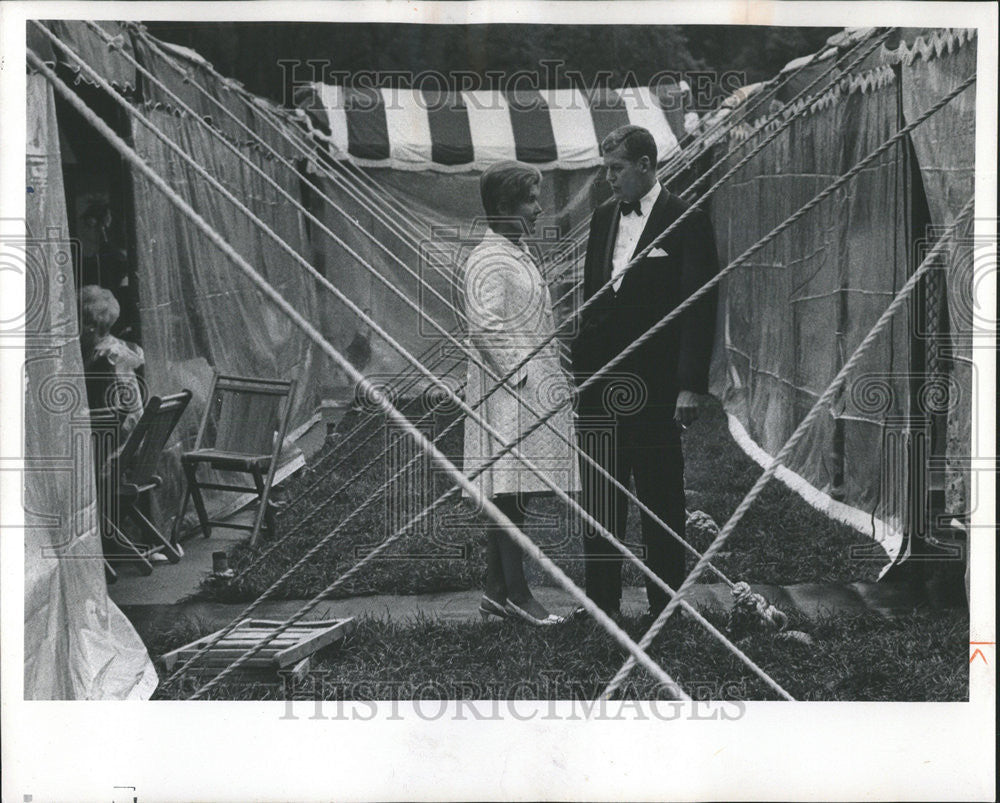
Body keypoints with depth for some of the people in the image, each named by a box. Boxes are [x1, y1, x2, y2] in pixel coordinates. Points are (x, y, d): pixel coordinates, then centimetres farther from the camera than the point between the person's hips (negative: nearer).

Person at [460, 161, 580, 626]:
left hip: (534, 389, 10)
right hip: (508, 395, -10)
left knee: (509, 495, 9)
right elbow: (485, 331, -20)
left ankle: (497, 592, 14)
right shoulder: (488, 262, -12)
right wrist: (528, 379, -19)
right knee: (509, 492, -6)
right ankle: (516, 594, -2)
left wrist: (556, 376, 20)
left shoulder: (520, 256, 19)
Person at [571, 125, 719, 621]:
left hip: (654, 385, -6)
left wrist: (691, 386, -14)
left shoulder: (686, 222, -5)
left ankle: (665, 607, 14)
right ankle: (601, 602, 19)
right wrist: (580, 366, 10)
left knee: (661, 499, 4)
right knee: (599, 499, 9)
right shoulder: (603, 217, 13)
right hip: (600, 380, 6)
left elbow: (700, 308, -9)